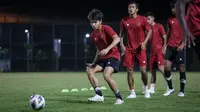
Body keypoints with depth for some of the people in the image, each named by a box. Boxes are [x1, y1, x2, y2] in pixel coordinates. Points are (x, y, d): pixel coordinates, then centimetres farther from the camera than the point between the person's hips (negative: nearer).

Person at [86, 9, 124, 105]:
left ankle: (119, 98, -14)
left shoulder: (106, 29, -11)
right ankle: (99, 95, -11)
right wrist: (94, 63, 14)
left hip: (113, 56, -8)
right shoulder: (93, 35, 12)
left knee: (106, 75, -27)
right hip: (103, 58, 8)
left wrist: (107, 49, -36)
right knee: (90, 70, -8)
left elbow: (117, 39, -25)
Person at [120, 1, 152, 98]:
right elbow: (121, 34, 13)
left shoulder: (142, 19, -2)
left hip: (140, 48, -2)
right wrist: (122, 45, 0)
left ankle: (146, 89, 16)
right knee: (129, 71, -1)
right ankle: (132, 93, 8)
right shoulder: (124, 21, 5)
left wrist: (144, 42, -10)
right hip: (129, 49, 2)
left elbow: (149, 31, 2)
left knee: (143, 70, -8)